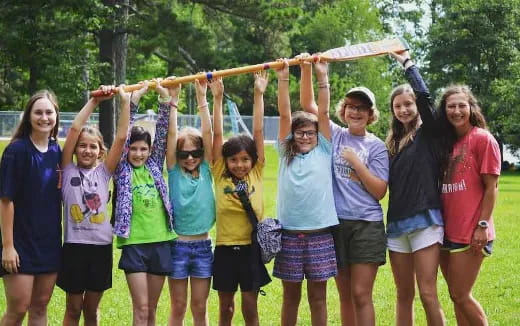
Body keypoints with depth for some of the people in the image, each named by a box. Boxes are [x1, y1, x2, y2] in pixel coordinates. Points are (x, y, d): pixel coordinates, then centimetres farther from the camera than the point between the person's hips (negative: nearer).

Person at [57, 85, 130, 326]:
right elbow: (74, 130, -10)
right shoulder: (68, 170, -1)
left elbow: (121, 137, -4)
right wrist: (95, 101, -12)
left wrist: (125, 101, -11)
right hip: (74, 245, -2)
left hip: (101, 246, 2)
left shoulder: (103, 172, 4)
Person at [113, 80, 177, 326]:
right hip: (134, 244, -3)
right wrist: (133, 101, -11)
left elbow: (162, 132, 5)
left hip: (160, 242, 4)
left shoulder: (155, 166, 10)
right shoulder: (122, 170, 2)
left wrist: (165, 99, -5)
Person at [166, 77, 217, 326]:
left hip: (202, 246, 1)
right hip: (177, 245, -1)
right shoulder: (174, 172, 0)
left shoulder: (206, 170, 3)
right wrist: (173, 100, -13)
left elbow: (207, 132, -5)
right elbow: (171, 134, -9)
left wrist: (203, 98, -10)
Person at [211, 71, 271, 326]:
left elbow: (258, 131, -2)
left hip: (251, 248, 0)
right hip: (225, 248, 0)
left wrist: (259, 95, -4)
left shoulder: (256, 173, 1)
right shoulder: (220, 176, -1)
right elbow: (217, 134, -5)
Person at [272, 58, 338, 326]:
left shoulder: (323, 152, 7)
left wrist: (322, 78, -7)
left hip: (319, 234, 0)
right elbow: (284, 115, 1)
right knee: (291, 296, 9)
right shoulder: (286, 153, 9)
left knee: (318, 297, 6)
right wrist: (283, 79, -6)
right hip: (289, 234, 1)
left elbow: (323, 113, 1)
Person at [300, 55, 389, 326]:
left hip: (367, 225, -3)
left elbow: (379, 191, -5)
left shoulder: (376, 147, 1)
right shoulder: (335, 136, 8)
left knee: (361, 294, -7)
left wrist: (355, 162, -11)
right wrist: (306, 69, -7)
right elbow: (308, 104, 4)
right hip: (336, 223, 3)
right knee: (344, 294, 10)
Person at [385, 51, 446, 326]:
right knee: (404, 295, 8)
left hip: (425, 220, -6)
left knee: (427, 294, -10)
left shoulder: (428, 134, 1)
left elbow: (425, 96, -14)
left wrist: (407, 62, -6)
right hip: (396, 223, 6)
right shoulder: (394, 142, 17)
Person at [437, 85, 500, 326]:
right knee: (457, 295, 10)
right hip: (447, 230, 7)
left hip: (469, 233, -7)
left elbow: (491, 187, -9)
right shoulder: (446, 141, 13)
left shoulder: (483, 139, -7)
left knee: (460, 296, -6)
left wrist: (483, 226, -15)